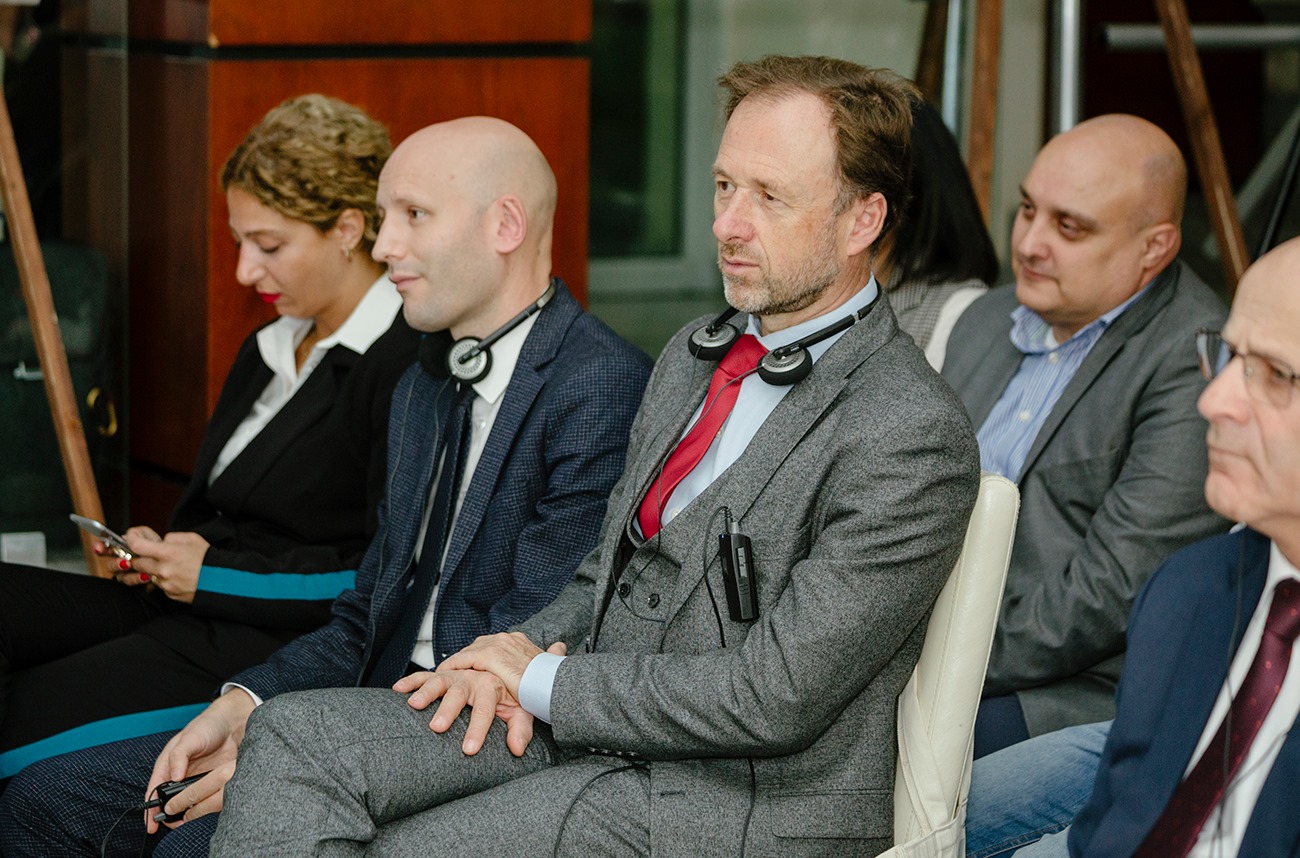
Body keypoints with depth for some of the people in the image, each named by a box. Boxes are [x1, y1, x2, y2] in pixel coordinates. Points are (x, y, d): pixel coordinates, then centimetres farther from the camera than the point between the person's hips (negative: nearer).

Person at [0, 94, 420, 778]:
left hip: (288, 645, -9)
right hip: (189, 616, 9)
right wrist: (162, 554, 6)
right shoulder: (267, 351, 20)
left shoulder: (408, 367, -10)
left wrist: (217, 576, -10)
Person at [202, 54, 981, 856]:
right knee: (294, 736, -10)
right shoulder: (694, 355, 14)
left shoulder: (912, 437, -16)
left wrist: (542, 679, -10)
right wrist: (523, 651, -3)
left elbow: (774, 699, -20)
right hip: (592, 722, 8)